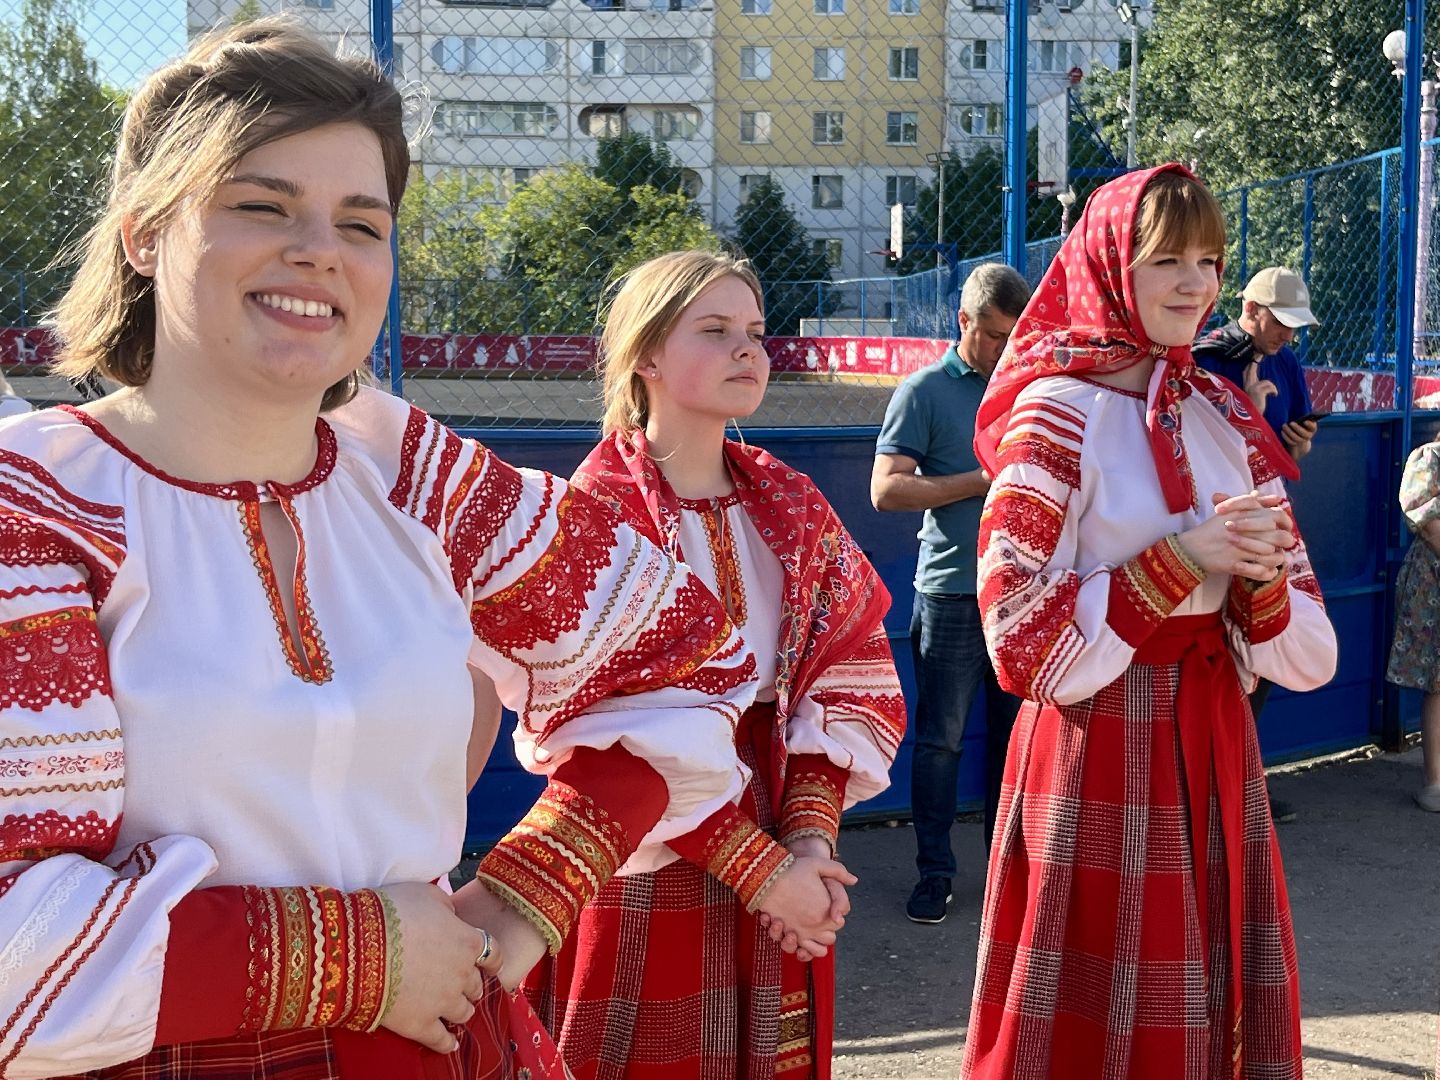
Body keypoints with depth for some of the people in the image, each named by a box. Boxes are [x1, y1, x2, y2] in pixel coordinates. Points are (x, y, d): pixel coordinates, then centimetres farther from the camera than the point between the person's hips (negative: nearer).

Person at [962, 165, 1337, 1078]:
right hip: (1100, 746, -6)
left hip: (1214, 739, 6)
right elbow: (1018, 634, -14)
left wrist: (1258, 576, -13)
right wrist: (1178, 563, -18)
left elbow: (1305, 650, 9)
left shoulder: (1222, 415, 8)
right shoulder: (1055, 415, -10)